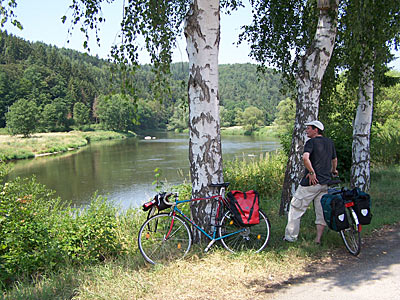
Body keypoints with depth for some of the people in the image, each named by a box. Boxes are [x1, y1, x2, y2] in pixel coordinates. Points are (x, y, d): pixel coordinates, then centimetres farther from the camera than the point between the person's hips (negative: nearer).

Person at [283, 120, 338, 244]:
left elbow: (305, 157, -28)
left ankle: (291, 236, 8)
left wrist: (312, 172, -18)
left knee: (296, 207, 4)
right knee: (321, 211, 11)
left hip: (311, 182, -6)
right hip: (325, 182, 6)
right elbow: (334, 159, 25)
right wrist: (333, 171, 43)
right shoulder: (330, 142, 12)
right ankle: (318, 238, 13)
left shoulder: (311, 142, -9)